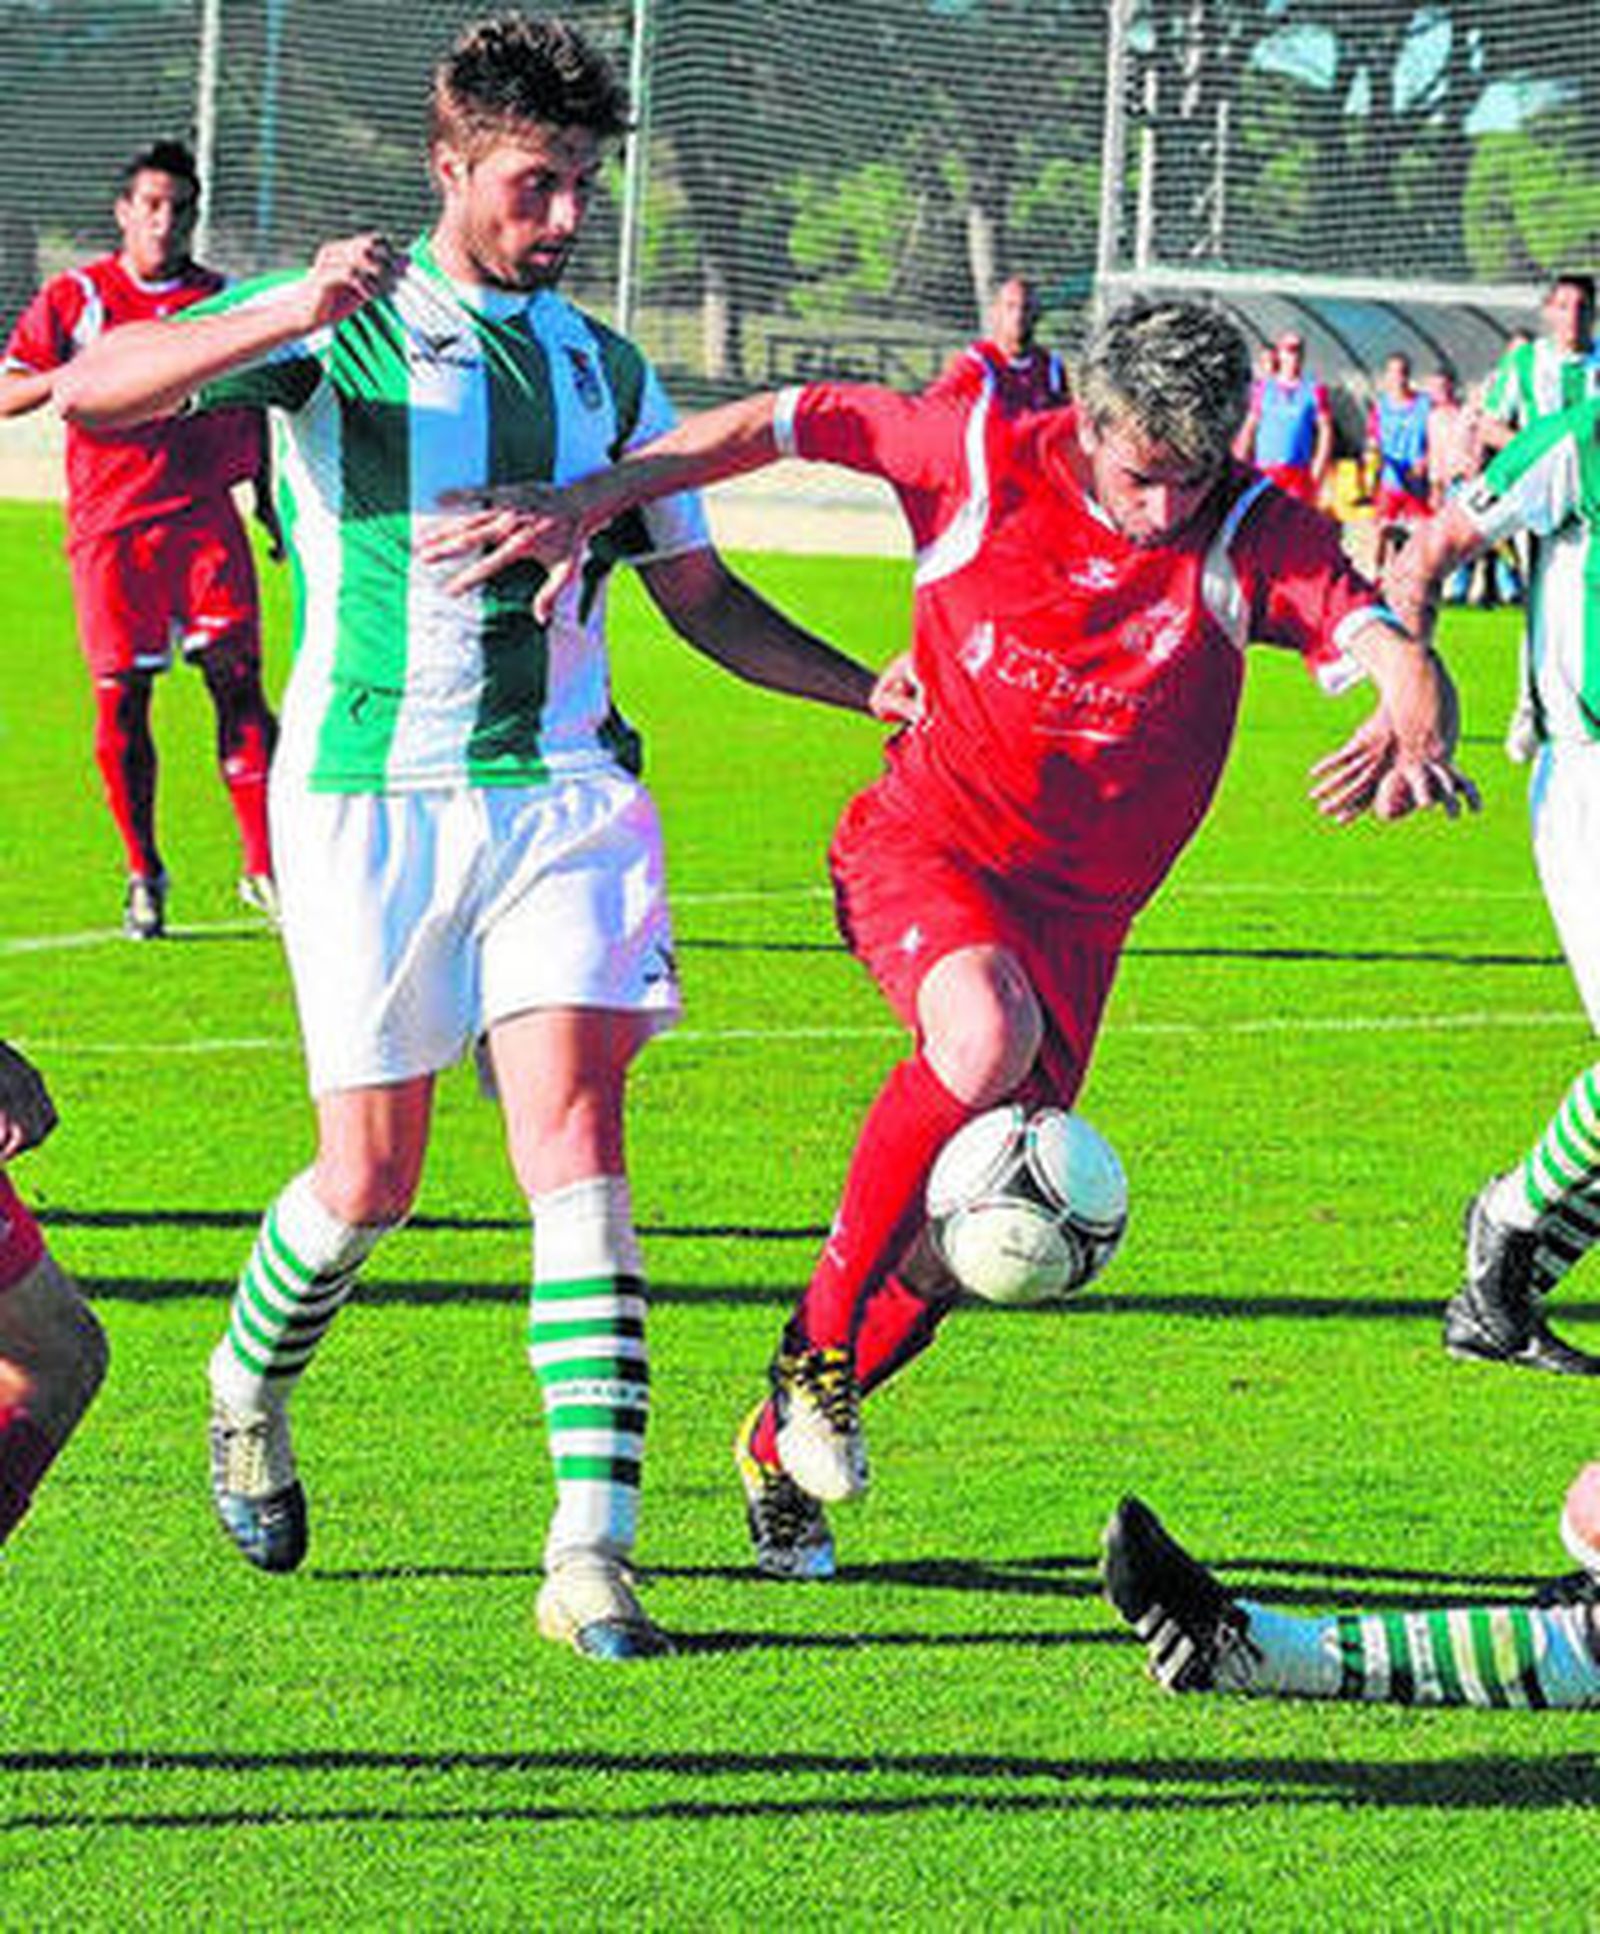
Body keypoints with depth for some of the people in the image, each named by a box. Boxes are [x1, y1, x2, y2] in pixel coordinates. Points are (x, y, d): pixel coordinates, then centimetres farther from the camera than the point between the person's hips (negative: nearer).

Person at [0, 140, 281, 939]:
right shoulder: (76, 297, 6)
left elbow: (255, 415, 22)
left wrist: (271, 506, 18)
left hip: (205, 514, 1)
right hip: (108, 520, -1)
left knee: (236, 677, -10)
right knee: (120, 698, -3)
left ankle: (264, 866, -7)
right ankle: (143, 875, 10)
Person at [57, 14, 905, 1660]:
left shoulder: (605, 372, 14)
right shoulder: (339, 324, 0)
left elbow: (702, 598, 20)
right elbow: (92, 391, -12)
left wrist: (875, 689, 5)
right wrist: (289, 315, -28)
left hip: (560, 789, 3)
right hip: (366, 797, -3)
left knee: (575, 1139, -13)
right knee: (370, 1176, 3)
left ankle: (593, 1552, -18)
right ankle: (249, 1388, 36)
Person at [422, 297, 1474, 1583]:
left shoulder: (1256, 536, -11)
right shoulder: (985, 460, -12)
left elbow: (1394, 651, -25)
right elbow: (783, 423, -2)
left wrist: (1415, 731, -49)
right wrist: (585, 505, -7)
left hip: (1076, 907, 3)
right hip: (924, 843, -3)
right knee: (988, 1034, -36)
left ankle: (782, 1447, 28)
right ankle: (820, 1333, -17)